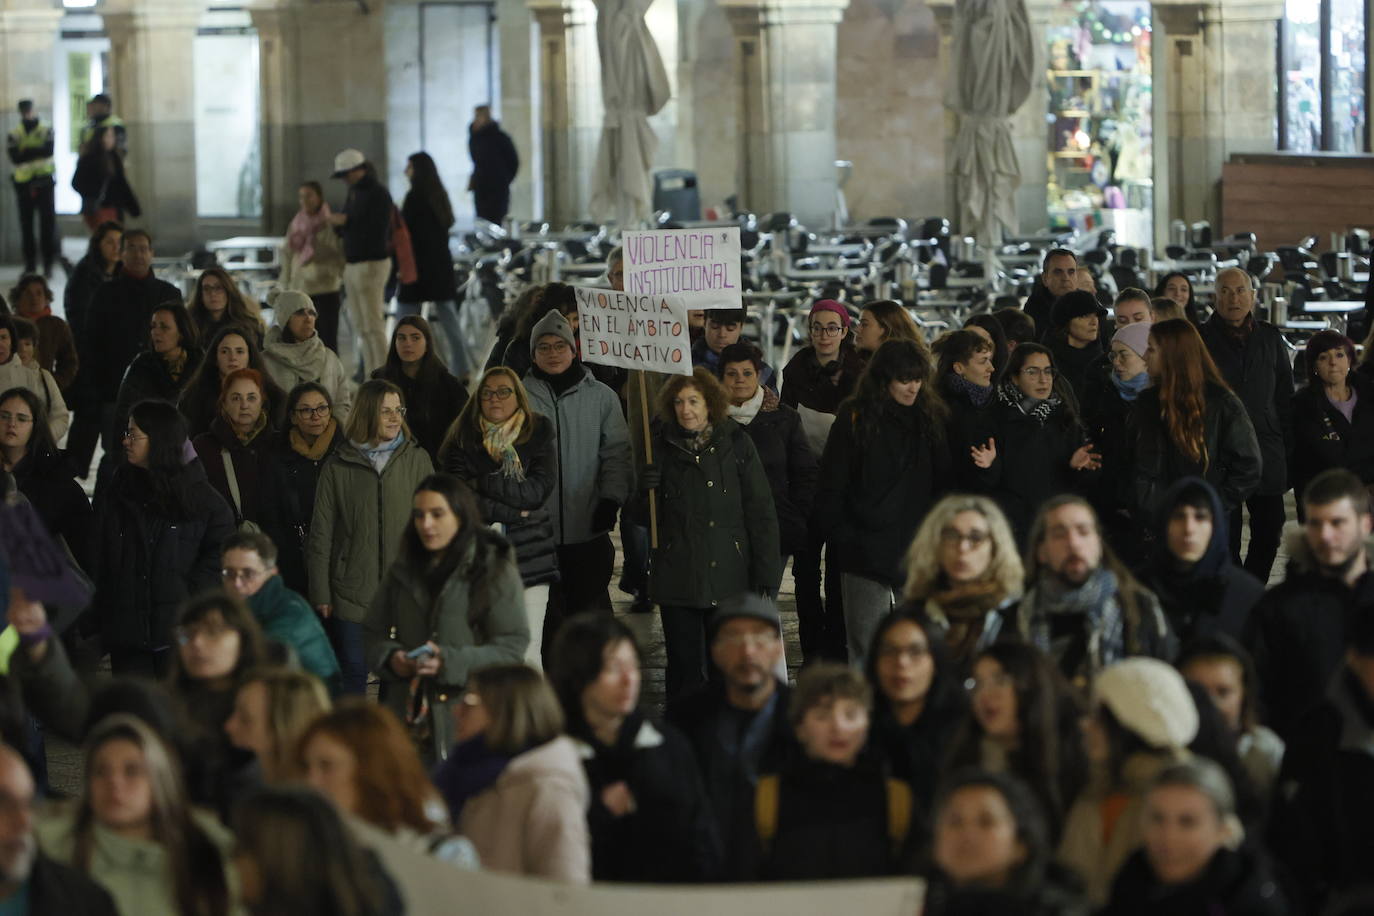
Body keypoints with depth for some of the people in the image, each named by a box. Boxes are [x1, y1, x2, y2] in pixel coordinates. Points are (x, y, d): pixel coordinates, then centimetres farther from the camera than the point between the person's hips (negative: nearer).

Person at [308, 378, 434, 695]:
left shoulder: (417, 460, 5)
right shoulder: (338, 466, 2)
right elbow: (321, 535, 5)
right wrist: (321, 594, 1)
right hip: (352, 593, 0)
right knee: (352, 674, 3)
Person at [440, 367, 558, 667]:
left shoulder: (540, 434, 5)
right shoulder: (462, 439, 5)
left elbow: (538, 491, -6)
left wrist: (480, 483, -8)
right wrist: (513, 513, -10)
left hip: (528, 555, 0)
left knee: (528, 655, -5)